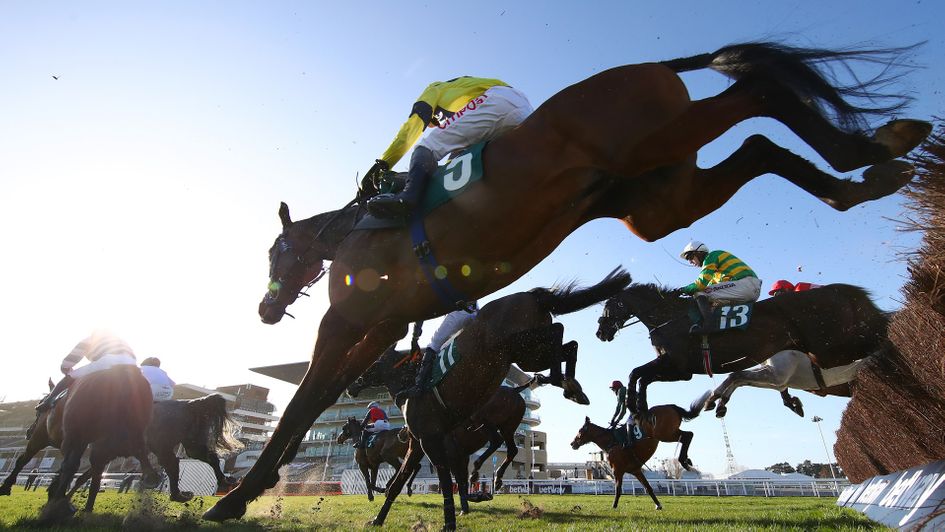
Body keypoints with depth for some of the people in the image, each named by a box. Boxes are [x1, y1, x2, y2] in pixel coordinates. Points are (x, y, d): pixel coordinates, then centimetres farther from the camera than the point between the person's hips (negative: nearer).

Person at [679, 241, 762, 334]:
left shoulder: (711, 256, 0)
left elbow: (702, 282, -13)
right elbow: (712, 285, 23)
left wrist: (684, 289, 0)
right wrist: (690, 290, 10)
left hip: (745, 283, -10)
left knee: (700, 293, -16)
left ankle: (706, 325, -31)